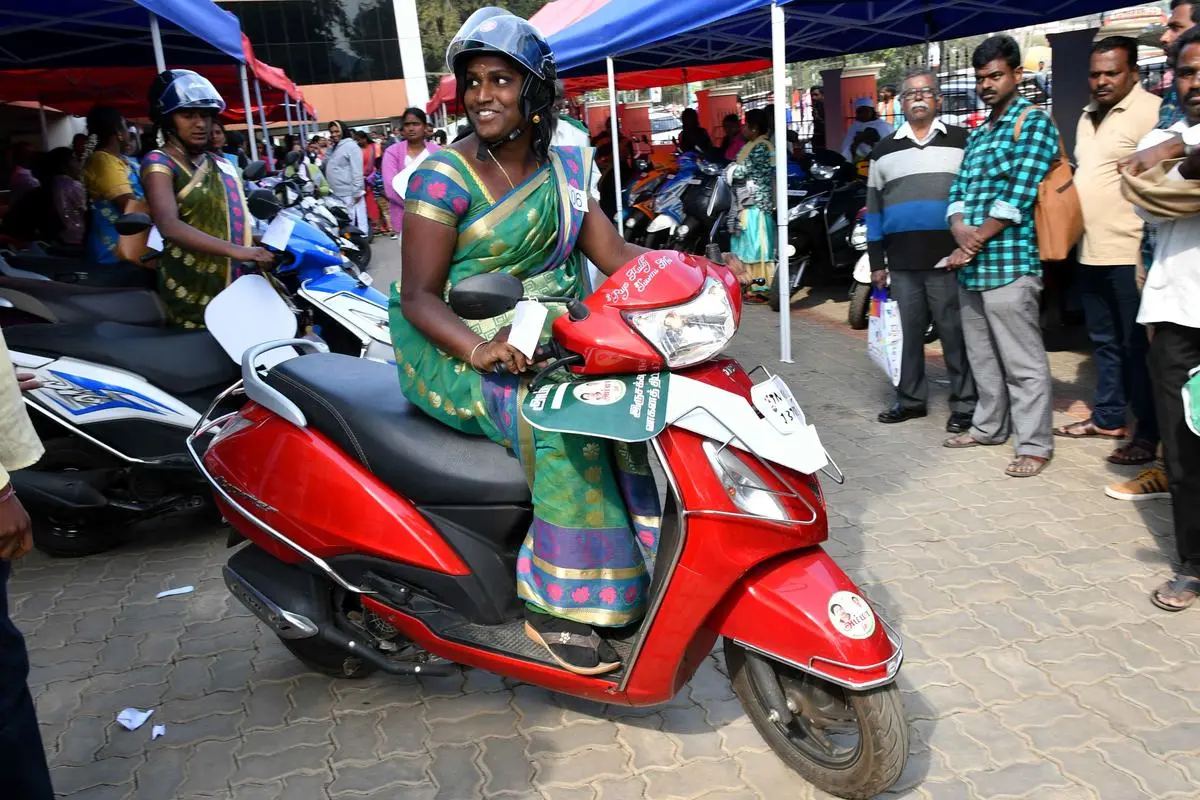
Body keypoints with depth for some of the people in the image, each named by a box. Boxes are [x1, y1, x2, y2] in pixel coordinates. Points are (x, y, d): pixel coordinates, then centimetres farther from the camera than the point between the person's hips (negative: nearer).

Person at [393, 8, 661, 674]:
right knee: (564, 424, -30)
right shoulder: (443, 175, -8)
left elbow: (615, 256, 4)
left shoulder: (565, 168, 10)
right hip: (455, 350, -6)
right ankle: (556, 607, -20)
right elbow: (418, 295, -14)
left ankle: (652, 559, -7)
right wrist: (478, 347, -34)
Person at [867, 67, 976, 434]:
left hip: (950, 259, -3)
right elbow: (874, 208, 14)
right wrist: (876, 261, 9)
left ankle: (964, 404, 10)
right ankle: (911, 399, 22)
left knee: (955, 334, 1)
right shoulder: (884, 151, 13)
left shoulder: (962, 141, 6)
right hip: (903, 262, 3)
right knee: (910, 333, 10)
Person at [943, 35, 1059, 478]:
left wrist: (975, 243, -13)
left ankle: (1034, 444, 4)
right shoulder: (977, 133, 20)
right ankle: (989, 424, 29)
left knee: (1023, 361, -3)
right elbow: (958, 190, 14)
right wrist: (960, 231, -7)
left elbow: (1018, 195, -14)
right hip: (969, 264, 8)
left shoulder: (1033, 122, -4)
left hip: (1009, 263, -8)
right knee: (982, 355, 16)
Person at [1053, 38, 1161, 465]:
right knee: (1104, 341, 16)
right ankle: (1107, 417, 28)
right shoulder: (1087, 116, 17)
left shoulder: (1150, 110, -11)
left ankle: (1148, 433, 8)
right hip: (1091, 252, 8)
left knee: (1137, 346, -1)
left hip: (1131, 252, -8)